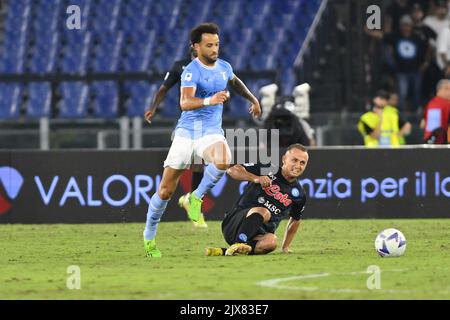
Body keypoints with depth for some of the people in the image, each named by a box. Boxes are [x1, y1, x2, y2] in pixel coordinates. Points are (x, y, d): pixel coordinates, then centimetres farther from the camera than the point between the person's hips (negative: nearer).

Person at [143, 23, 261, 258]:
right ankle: (149, 236, 17)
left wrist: (253, 99, 39)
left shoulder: (224, 67, 7)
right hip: (186, 132, -3)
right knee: (166, 190, -2)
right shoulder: (191, 71, -13)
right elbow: (184, 103, -30)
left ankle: (196, 198, -8)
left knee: (223, 161, -33)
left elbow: (235, 82, 33)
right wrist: (209, 100, -45)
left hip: (211, 131, 3)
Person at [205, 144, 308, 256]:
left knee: (271, 241, -34)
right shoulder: (266, 169, 1)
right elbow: (232, 170, -6)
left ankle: (224, 251, -35)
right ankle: (238, 245, -46)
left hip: (258, 235, 3)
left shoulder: (299, 194, 11)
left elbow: (295, 220, 27)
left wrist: (286, 247, 23)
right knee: (263, 212, -35)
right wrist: (256, 178, -22)